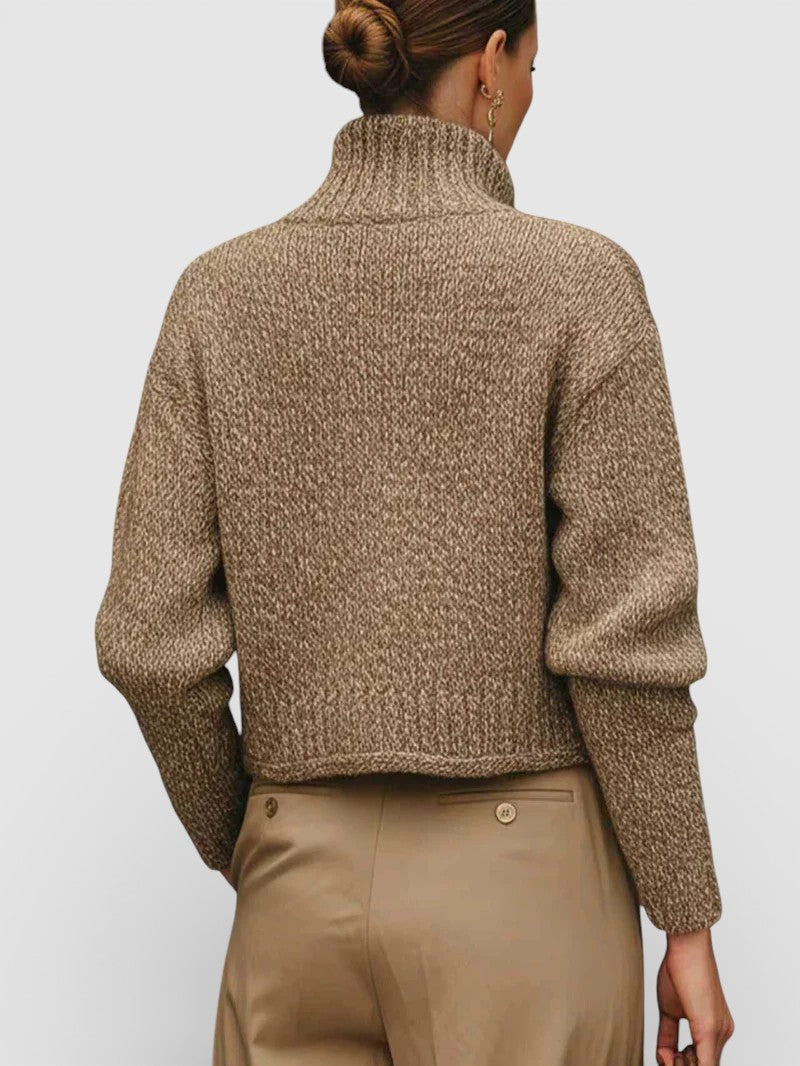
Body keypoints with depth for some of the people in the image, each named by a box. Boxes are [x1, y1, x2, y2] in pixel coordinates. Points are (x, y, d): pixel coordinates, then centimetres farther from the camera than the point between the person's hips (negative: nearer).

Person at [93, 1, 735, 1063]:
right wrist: (688, 923, -3)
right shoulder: (577, 279, -9)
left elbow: (153, 637, -3)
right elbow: (623, 633, -13)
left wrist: (237, 847, 13)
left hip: (305, 874, 3)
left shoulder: (220, 289, -1)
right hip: (523, 869, -2)